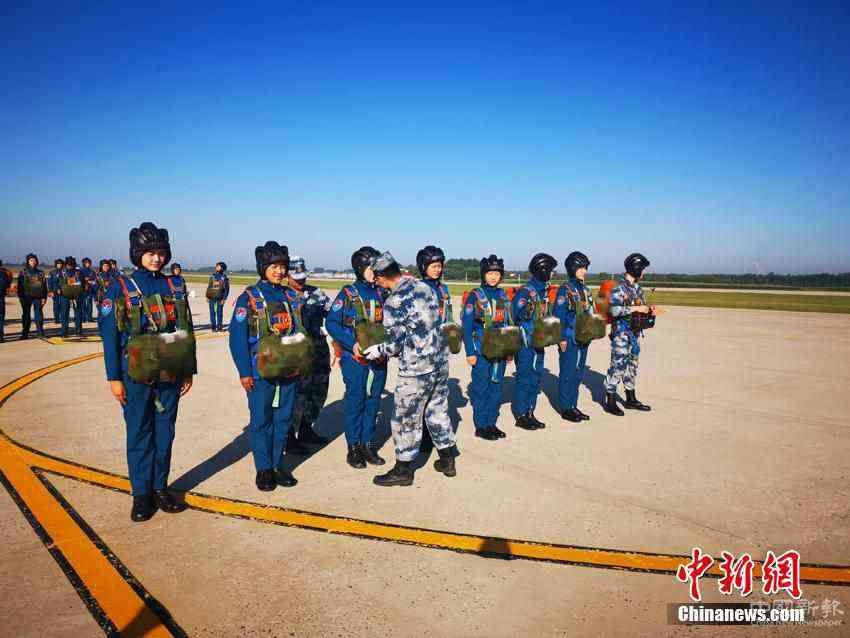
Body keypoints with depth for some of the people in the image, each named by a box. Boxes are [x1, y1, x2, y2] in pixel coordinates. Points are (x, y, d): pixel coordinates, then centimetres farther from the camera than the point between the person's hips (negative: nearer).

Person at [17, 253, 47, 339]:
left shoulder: (40, 272, 10)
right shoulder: (23, 272, 6)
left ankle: (40, 331, 0)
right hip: (26, 297, 0)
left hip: (38, 297, 1)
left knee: (39, 314, -4)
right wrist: (20, 296, -4)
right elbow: (20, 284, 4)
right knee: (26, 315, 4)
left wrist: (44, 297, 2)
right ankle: (25, 333, 9)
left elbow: (44, 285, 9)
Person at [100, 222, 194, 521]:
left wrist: (189, 371, 8)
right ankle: (141, 494, 19)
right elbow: (109, 334, -4)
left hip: (170, 373, 3)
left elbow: (187, 330, 9)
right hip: (136, 374, -3)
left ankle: (160, 487, 24)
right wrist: (114, 377, -7)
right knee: (139, 433, 6)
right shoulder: (120, 287, -3)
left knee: (165, 431, 10)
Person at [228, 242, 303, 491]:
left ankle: (277, 464, 25)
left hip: (289, 371, 4)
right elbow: (237, 336, -8)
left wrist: (302, 364, 9)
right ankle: (263, 469, 19)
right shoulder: (249, 298, -6)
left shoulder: (292, 297, 8)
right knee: (261, 421, 5)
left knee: (283, 419, 11)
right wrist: (244, 372, -12)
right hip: (261, 372, -4)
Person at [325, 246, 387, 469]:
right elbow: (331, 323, -8)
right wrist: (352, 344, -17)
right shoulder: (348, 293, -4)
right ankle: (353, 448, 15)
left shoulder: (381, 293, 8)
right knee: (355, 401, 2)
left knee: (373, 400, 10)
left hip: (379, 357, 4)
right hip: (355, 357, -4)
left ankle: (367, 444, 23)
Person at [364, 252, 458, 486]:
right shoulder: (424, 286, 5)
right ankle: (447, 460, 32)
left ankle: (403, 470, 18)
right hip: (440, 360, 8)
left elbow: (396, 343, -14)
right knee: (438, 410, 20)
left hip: (417, 368, -8)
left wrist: (378, 350, 5)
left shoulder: (394, 302, -17)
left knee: (405, 418, 6)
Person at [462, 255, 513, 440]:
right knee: (481, 389, 1)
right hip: (482, 352, -5)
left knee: (496, 388, 11)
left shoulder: (503, 295, 10)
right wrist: (470, 352, -13)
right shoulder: (475, 296, -7)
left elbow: (509, 324, 15)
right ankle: (481, 426, 12)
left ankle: (492, 423, 23)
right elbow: (466, 326, -8)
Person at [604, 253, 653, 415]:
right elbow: (614, 309, -25)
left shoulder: (637, 288, 12)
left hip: (634, 333, 9)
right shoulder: (620, 287, -14)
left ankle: (631, 400, 25)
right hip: (621, 333, -9)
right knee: (618, 365, -6)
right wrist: (635, 308, -22)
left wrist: (648, 310, 1)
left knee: (632, 365, 14)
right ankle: (610, 402, 2)